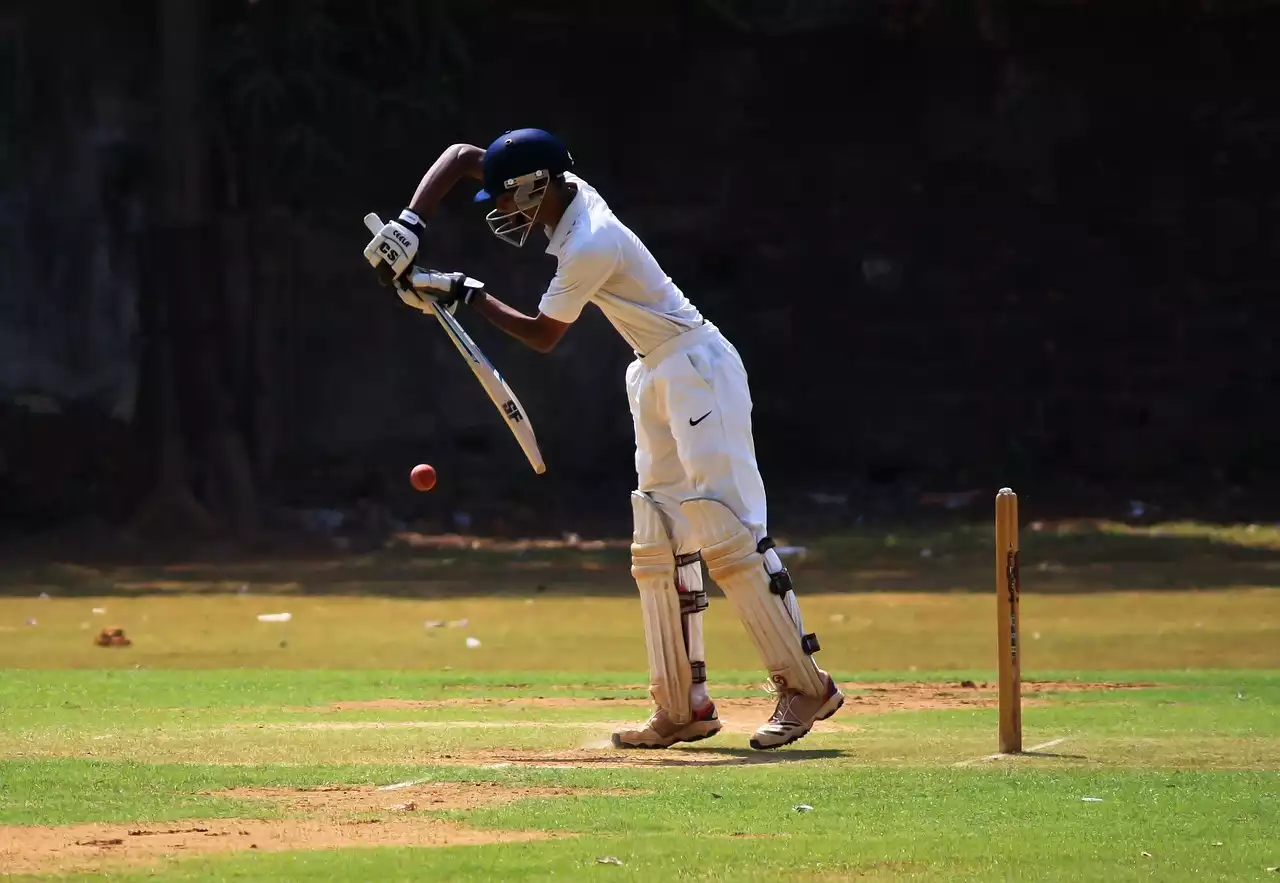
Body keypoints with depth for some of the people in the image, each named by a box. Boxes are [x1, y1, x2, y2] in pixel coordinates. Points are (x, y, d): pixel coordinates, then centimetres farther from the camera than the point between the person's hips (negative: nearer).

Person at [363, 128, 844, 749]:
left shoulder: (589, 246, -24)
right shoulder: (565, 190, 1)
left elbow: (543, 336, -12)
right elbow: (460, 155, 8)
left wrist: (467, 297, -4)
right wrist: (410, 224, -3)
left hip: (697, 369, -10)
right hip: (656, 375, 10)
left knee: (727, 531, -15)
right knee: (658, 546, 7)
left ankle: (805, 686, -13)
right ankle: (683, 708, 7)